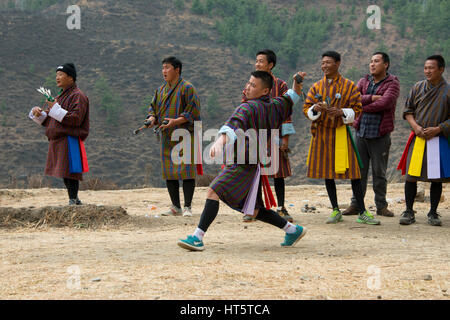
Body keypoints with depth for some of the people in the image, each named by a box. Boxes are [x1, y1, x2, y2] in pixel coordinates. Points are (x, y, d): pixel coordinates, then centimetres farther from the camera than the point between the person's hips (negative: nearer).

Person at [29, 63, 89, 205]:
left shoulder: (78, 96, -8)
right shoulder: (62, 96, 21)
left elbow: (76, 119, -20)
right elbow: (48, 119, 23)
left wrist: (55, 109, -19)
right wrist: (38, 113, 3)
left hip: (69, 140, -9)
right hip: (58, 141, 9)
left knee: (69, 173, -11)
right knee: (64, 173, 11)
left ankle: (73, 201, -8)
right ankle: (75, 200, 19)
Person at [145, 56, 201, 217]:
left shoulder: (187, 88, -5)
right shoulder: (161, 90, 17)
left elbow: (193, 112, -11)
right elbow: (153, 107, 21)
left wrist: (175, 121, -21)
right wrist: (152, 119, -2)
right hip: (167, 138, 7)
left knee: (186, 171, -8)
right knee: (169, 173, 8)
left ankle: (187, 207, -3)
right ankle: (175, 207, 16)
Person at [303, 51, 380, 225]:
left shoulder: (349, 86, 0)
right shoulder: (316, 86, 9)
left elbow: (357, 110, -2)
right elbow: (306, 109, 7)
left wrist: (341, 112, -20)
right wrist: (315, 109, -16)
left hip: (341, 133, -4)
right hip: (321, 133, 4)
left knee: (353, 172, -7)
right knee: (327, 171, 8)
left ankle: (362, 213, -2)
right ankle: (336, 211, 19)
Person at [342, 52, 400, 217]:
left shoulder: (392, 83, -2)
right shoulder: (363, 82, 13)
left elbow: (384, 103, -18)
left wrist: (362, 107, -8)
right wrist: (372, 98, -14)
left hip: (380, 135, -4)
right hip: (361, 132, 4)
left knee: (379, 172, 2)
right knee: (359, 170, 5)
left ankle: (381, 206, 12)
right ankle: (356, 204, 11)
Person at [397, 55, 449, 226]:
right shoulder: (418, 87, 6)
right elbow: (407, 110, 10)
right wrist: (415, 126, -7)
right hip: (418, 138, 2)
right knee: (411, 176, -2)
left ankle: (433, 213, 14)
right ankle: (409, 212, 7)